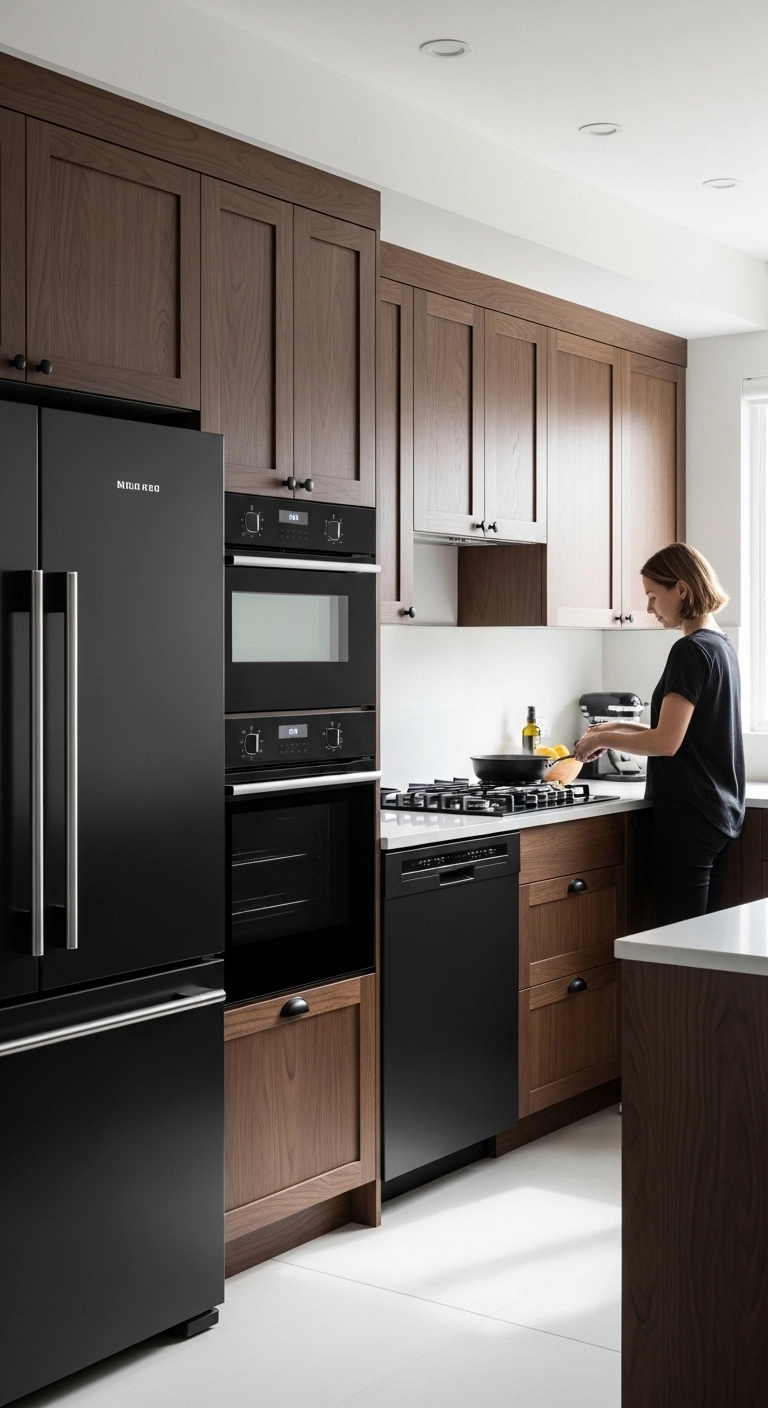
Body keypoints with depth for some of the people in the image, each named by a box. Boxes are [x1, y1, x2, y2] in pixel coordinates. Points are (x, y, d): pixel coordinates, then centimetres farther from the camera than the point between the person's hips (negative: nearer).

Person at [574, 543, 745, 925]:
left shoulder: (690, 650, -15)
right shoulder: (721, 645, 13)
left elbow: (667, 742, -19)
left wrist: (603, 738, -6)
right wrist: (622, 729, 13)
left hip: (689, 815, -9)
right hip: (720, 813, 10)